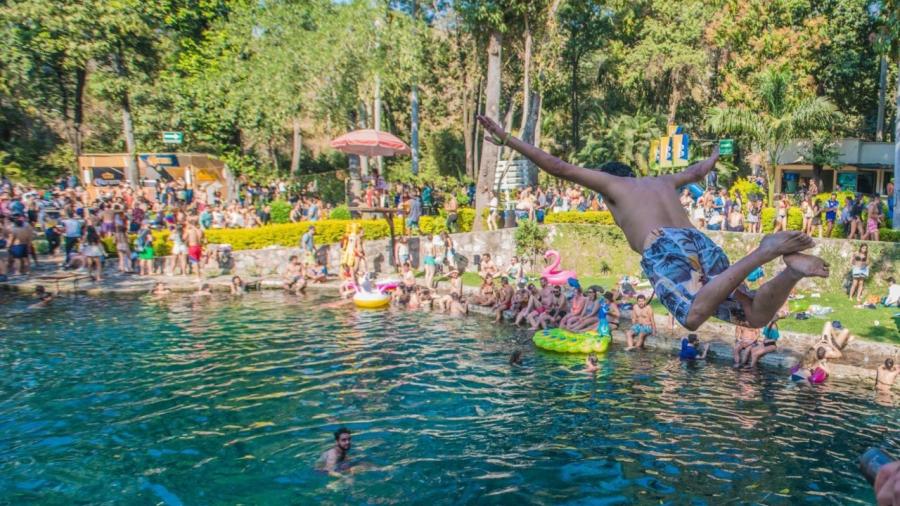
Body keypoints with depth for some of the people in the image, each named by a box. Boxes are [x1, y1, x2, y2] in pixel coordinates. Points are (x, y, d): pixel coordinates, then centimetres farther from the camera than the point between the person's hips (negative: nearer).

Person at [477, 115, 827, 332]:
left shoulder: (611, 183, 22)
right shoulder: (662, 182, 37)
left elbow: (557, 167, 19)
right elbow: (697, 172, 58)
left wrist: (508, 140, 23)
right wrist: (712, 159, 83)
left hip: (663, 249, -6)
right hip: (700, 242, 6)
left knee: (693, 317, -26)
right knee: (756, 316, 3)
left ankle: (762, 254, -37)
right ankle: (791, 267, -26)